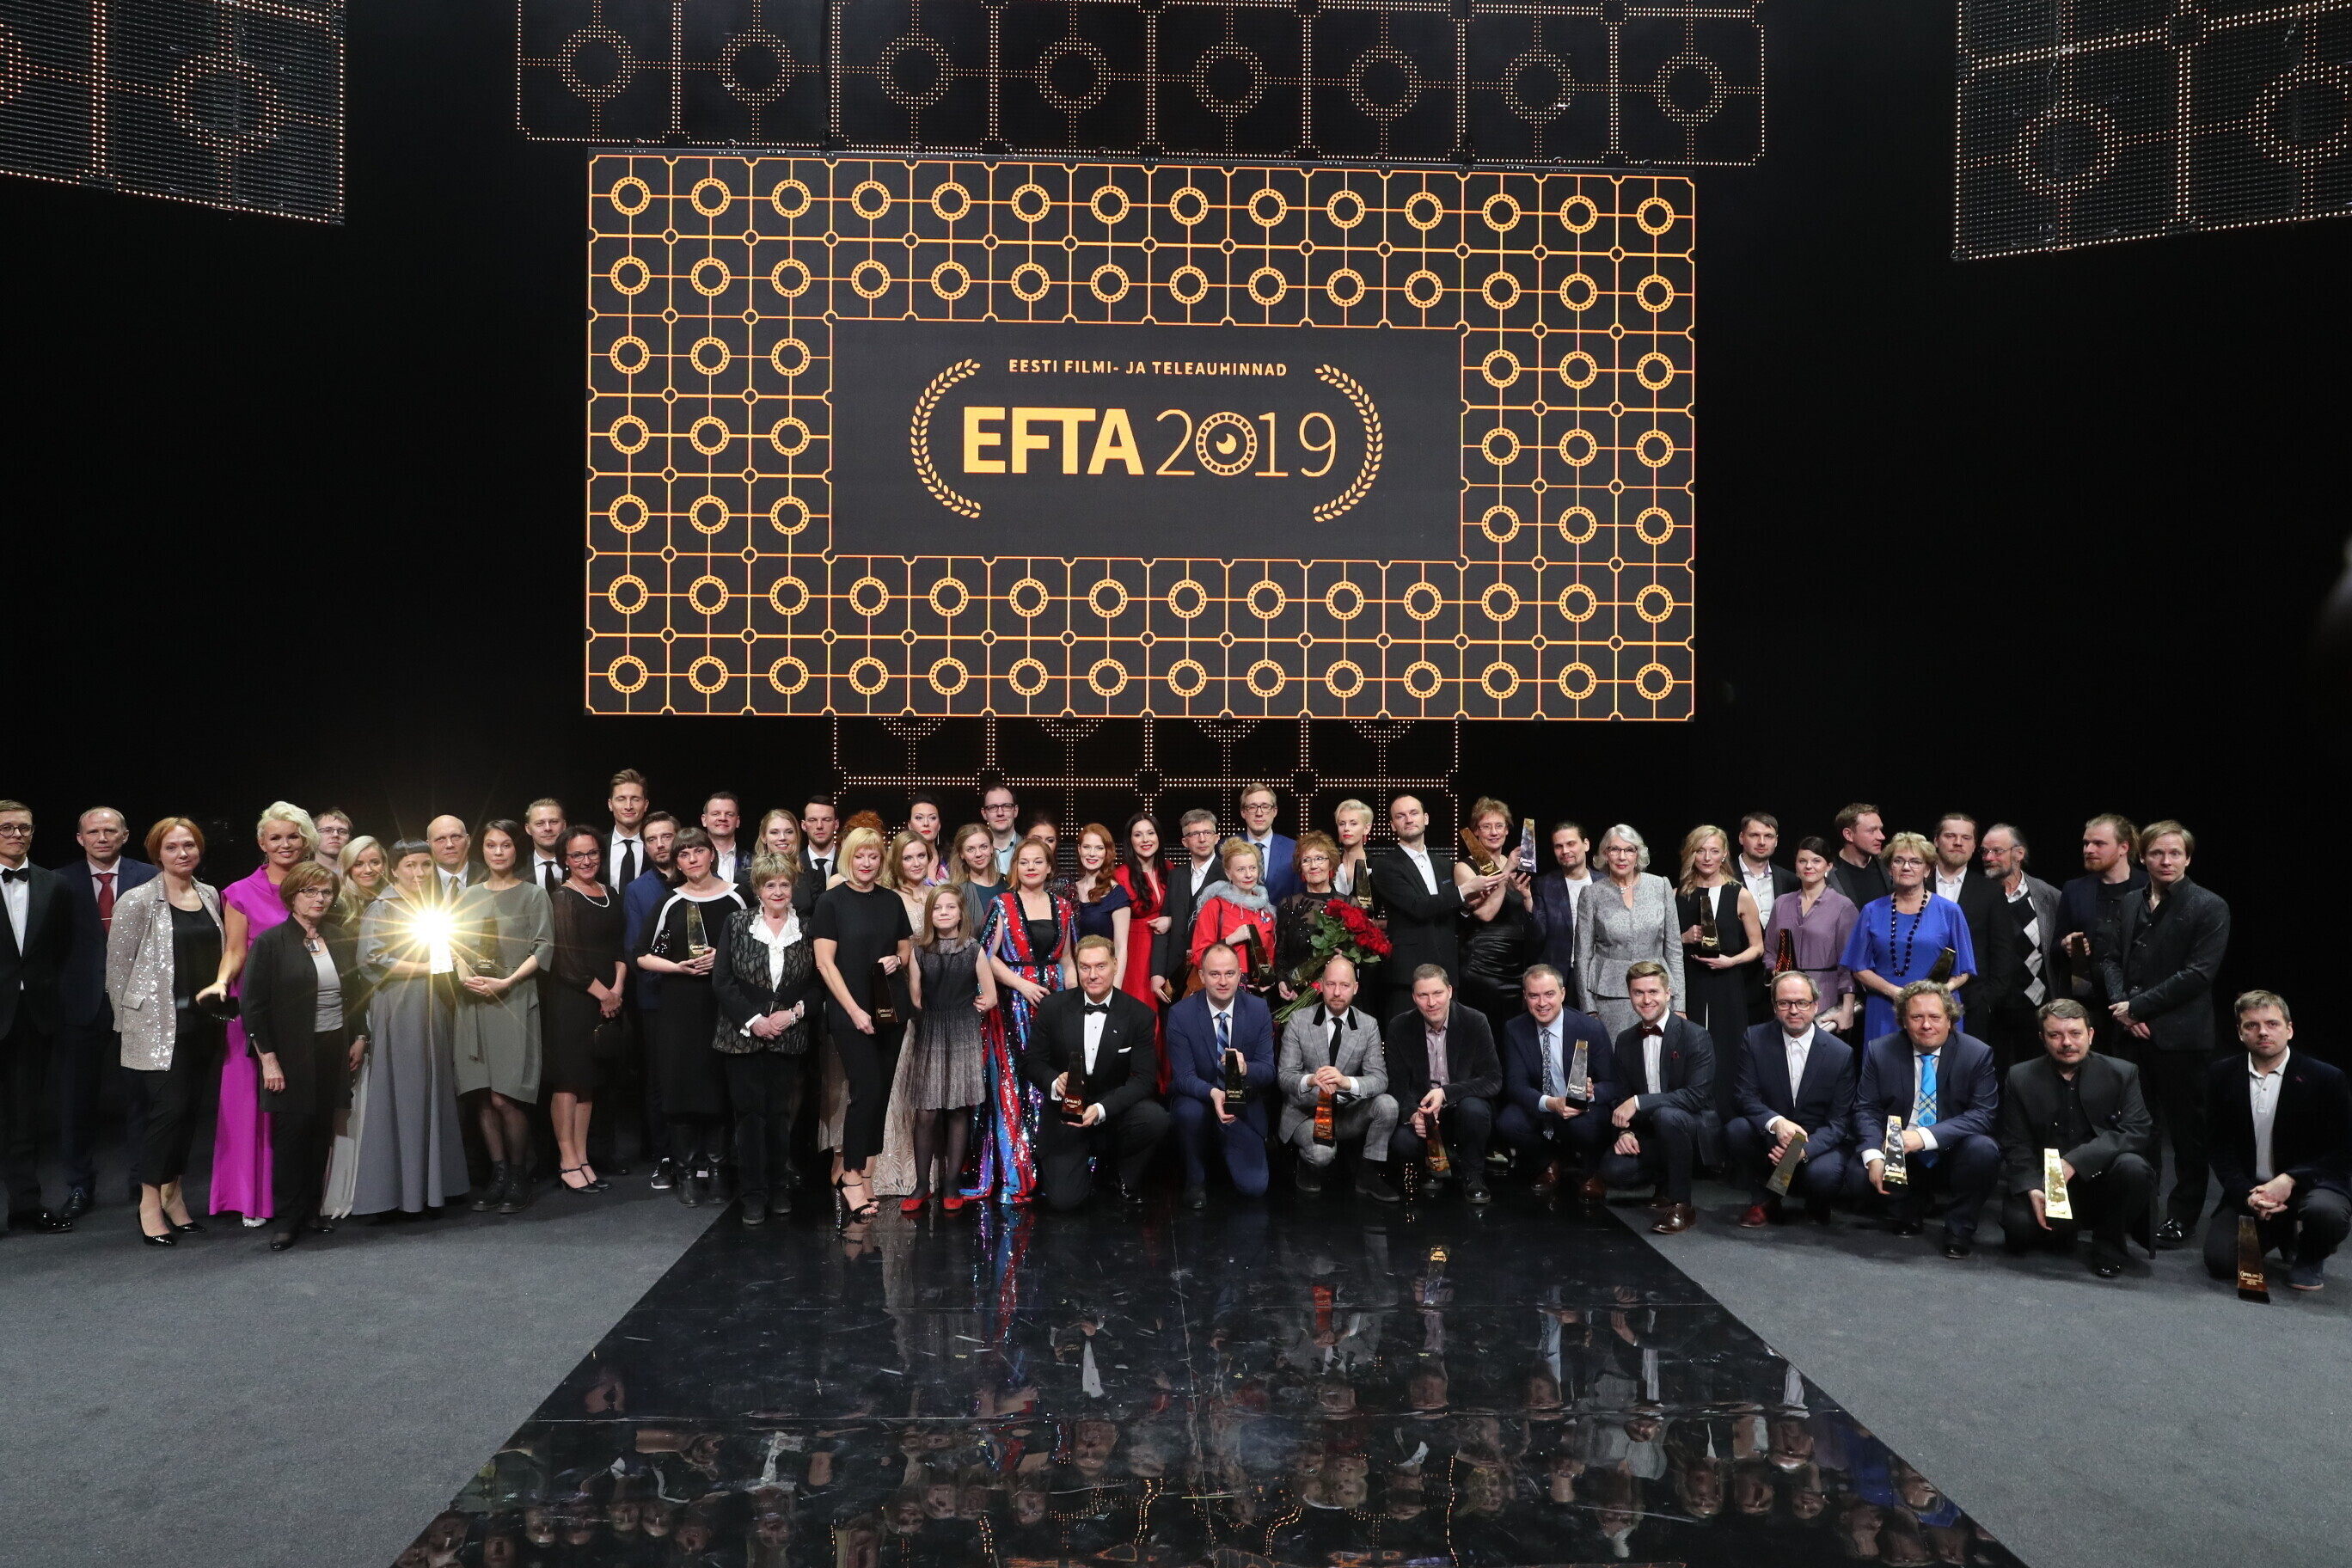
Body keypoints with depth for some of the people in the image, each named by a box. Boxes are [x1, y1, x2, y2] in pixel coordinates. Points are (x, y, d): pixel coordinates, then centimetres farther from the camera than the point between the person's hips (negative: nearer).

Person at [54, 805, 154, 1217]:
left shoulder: (149, 878, 1)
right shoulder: (61, 882, 3)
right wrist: (55, 997, -7)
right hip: (81, 1003, 1)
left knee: (140, 1098, 7)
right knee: (76, 1101, 9)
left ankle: (143, 1184, 19)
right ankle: (79, 1189, 22)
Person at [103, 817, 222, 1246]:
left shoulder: (211, 896, 10)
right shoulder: (138, 901, -6)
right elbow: (117, 964, -4)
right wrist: (129, 1020, -3)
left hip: (202, 1022, 5)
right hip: (157, 1024, -5)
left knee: (189, 1107, 8)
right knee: (169, 1107, -11)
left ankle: (173, 1193, 20)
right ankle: (150, 1202, 2)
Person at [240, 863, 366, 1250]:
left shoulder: (341, 939, 10)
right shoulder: (270, 942, -5)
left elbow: (355, 991, 19)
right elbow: (252, 1005, -8)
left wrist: (359, 1037, 12)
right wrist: (267, 1058, -12)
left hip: (335, 1051, 4)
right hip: (292, 1054, -4)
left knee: (322, 1131, 6)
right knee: (293, 1129, -5)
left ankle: (311, 1209, 15)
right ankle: (287, 1217, 3)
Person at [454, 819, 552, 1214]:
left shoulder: (533, 894, 4)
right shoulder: (469, 896, 16)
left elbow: (543, 948, -4)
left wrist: (506, 982, -14)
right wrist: (464, 976, -5)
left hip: (514, 1001, -4)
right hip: (473, 1003, 4)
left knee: (504, 1099, -10)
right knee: (483, 1097, 2)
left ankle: (518, 1177, 5)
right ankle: (498, 1175, 12)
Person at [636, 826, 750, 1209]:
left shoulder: (736, 898, 2)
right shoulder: (670, 903, 5)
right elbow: (643, 956, 7)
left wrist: (724, 958, -11)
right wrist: (680, 966, -9)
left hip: (725, 1004, -1)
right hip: (680, 1007, 1)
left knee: (721, 1084, -1)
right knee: (682, 1084, -1)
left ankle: (716, 1168, 8)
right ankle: (688, 1172, 6)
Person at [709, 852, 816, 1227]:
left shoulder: (807, 929, 5)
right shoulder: (737, 923, 3)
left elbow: (817, 985, 5)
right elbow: (721, 981, -2)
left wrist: (793, 1013, -10)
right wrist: (752, 1020, -11)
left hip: (789, 1038, 1)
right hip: (743, 1036, -1)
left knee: (780, 1112, 6)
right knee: (749, 1112, -1)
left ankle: (777, 1187, 19)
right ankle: (754, 1193, 6)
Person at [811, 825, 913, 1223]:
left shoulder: (892, 901, 9)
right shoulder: (831, 901, -3)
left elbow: (906, 949, 20)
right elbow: (825, 962, -7)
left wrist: (897, 959, -5)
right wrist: (855, 1010, -12)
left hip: (889, 1010, 5)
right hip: (850, 1012, -5)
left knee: (882, 1093, 4)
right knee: (866, 1091, -11)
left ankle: (858, 1172, 14)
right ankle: (851, 1179, -1)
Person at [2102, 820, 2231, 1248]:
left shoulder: (2209, 907, -6)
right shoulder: (2131, 905, 13)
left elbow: (2199, 973, -13)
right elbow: (2115, 961, 13)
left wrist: (2139, 1006, -14)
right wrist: (2121, 1005, -6)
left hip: (2181, 1036, -5)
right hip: (2133, 1034, 5)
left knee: (2187, 1130, 5)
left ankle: (2182, 1215, 16)